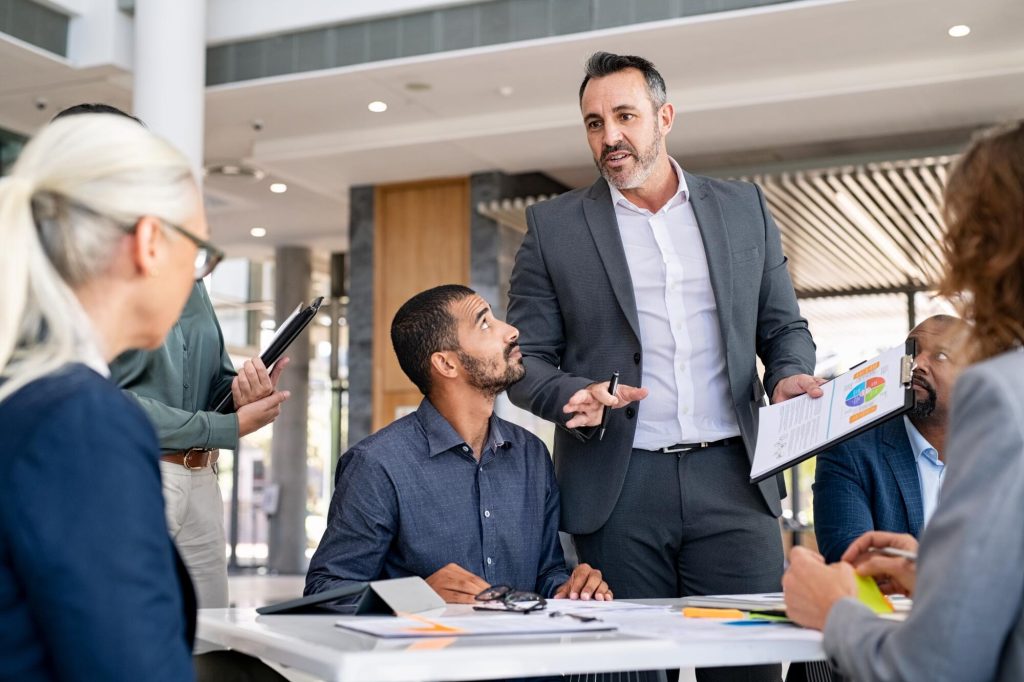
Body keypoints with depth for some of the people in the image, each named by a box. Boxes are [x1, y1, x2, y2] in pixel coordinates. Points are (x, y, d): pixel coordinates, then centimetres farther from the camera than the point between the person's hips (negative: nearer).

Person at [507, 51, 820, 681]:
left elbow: (784, 327, 17)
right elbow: (526, 358, 6)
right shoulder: (553, 226, 7)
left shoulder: (744, 208, 12)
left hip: (731, 476, 1)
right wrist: (573, 394, -15)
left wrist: (789, 377, -5)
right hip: (618, 487, -1)